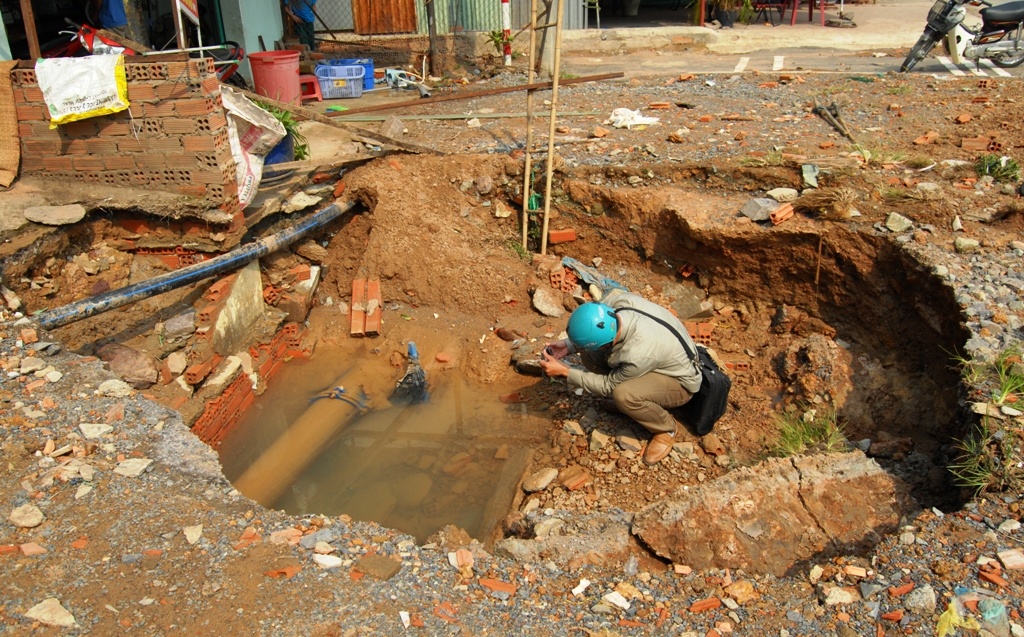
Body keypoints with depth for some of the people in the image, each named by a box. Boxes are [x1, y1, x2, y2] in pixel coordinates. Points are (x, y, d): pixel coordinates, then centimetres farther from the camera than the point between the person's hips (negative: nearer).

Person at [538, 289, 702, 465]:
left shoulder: (638, 355, -41)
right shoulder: (620, 300, -26)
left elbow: (609, 385, -21)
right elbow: (594, 331, -2)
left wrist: (565, 371, -19)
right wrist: (568, 345, -15)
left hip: (680, 382, -6)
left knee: (623, 395, -34)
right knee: (589, 355, -9)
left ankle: (667, 428, -5)